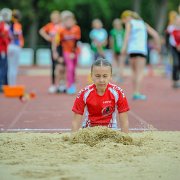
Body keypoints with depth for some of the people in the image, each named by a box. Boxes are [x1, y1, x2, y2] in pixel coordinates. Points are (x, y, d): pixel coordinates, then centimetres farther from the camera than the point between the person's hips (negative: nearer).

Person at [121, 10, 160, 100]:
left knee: (135, 72, 12)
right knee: (140, 72, -5)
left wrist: (124, 47, -18)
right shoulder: (143, 24, 22)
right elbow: (155, 34, 16)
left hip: (132, 50, -1)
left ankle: (135, 92, 10)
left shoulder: (129, 23, 11)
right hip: (142, 49, 1)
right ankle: (137, 93, -19)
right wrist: (158, 45, 30)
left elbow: (127, 34, -9)